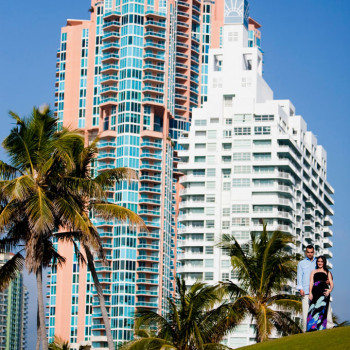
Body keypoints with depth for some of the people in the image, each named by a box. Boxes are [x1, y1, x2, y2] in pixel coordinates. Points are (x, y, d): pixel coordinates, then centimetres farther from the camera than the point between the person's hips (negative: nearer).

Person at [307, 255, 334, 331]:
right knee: (313, 310, -10)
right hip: (315, 293, 1)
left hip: (324, 293, -1)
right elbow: (311, 282, 12)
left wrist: (330, 290, -11)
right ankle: (313, 328, -12)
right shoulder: (314, 272, 23)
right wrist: (310, 293, -2)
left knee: (321, 310, -11)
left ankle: (321, 328, -11)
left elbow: (331, 283, 11)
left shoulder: (327, 272, 20)